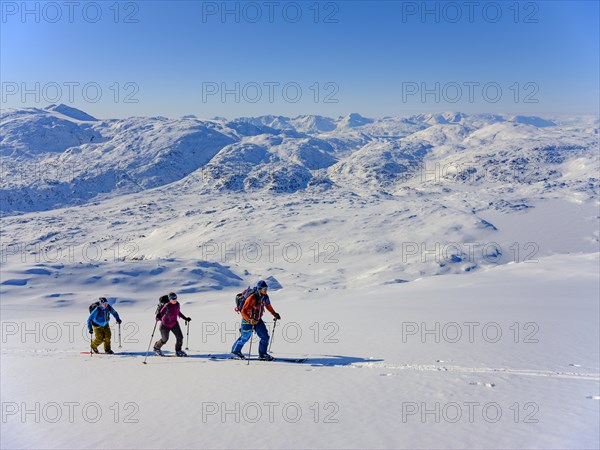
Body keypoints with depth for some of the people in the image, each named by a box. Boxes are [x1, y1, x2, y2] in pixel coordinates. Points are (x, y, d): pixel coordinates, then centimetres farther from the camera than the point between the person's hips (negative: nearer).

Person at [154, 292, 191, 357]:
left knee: (180, 337, -6)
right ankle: (156, 348, 41)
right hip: (165, 325, -5)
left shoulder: (177, 304, -10)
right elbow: (159, 316, -30)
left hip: (174, 324, 5)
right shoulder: (167, 307, -29)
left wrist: (185, 318, 10)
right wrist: (158, 318, -53)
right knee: (164, 340, 10)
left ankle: (178, 351, 17)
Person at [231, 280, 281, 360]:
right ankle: (235, 350, 35)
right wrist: (249, 320, -39)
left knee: (265, 337, -1)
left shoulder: (265, 297, -8)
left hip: (258, 320, 6)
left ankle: (262, 354, 16)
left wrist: (274, 314, 7)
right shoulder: (252, 298, -29)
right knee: (245, 337, 10)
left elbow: (268, 306, 14)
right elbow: (243, 312, -26)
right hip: (247, 321, -6)